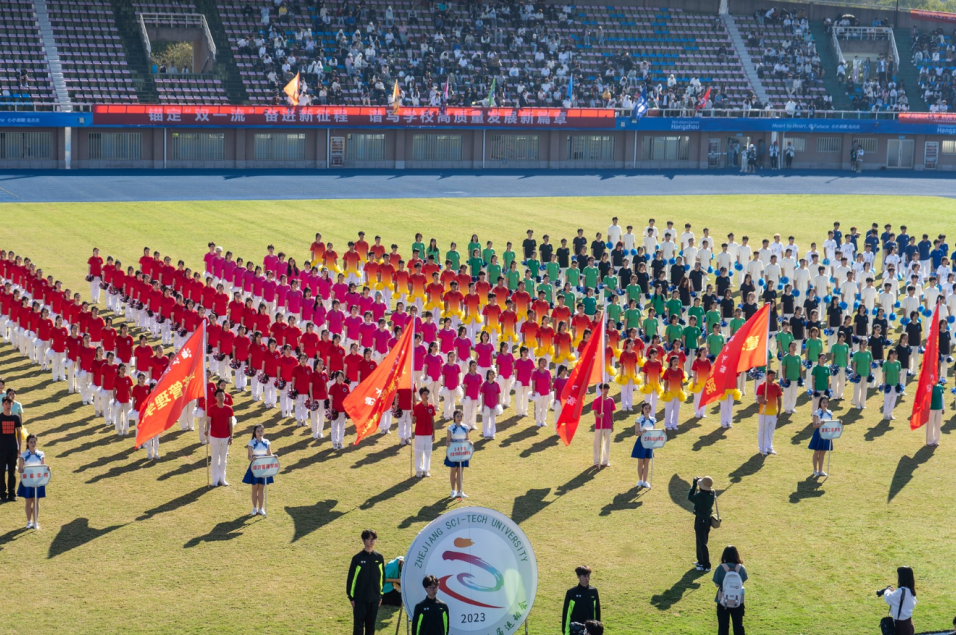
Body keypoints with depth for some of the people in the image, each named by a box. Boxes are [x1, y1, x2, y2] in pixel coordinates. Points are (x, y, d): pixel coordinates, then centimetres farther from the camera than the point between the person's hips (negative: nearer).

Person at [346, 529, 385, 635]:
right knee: (358, 625, -1)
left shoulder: (379, 557, 4)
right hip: (360, 599, -3)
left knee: (371, 626, 9)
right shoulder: (357, 558, -6)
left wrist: (380, 595, 11)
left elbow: (382, 577, 12)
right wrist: (351, 596, -3)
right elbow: (350, 578, -2)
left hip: (374, 599, 3)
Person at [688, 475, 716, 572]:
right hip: (707, 519, 8)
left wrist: (694, 484, -9)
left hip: (700, 521, -8)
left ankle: (706, 566, 3)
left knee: (702, 543, -1)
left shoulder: (701, 495, -28)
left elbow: (690, 497, -13)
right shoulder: (711, 493, -4)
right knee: (700, 542, 23)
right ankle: (701, 561, 36)